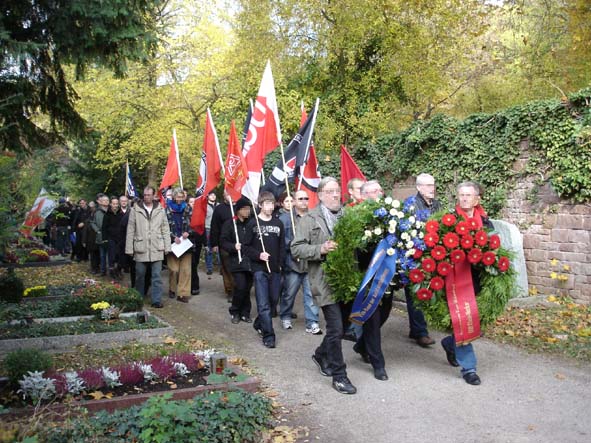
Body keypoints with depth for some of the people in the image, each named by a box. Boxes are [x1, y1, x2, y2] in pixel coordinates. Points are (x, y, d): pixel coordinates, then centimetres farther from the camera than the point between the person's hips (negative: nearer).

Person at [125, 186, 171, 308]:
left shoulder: (160, 210, 6)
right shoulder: (135, 210, 2)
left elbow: (165, 229, 8)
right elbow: (130, 230, 3)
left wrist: (167, 246, 2)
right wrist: (129, 248, 0)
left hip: (157, 249, 0)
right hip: (140, 248, 0)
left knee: (157, 276, -1)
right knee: (140, 275, 10)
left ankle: (157, 300, 3)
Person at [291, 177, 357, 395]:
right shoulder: (309, 219, -1)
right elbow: (296, 248, -6)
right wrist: (320, 249, -18)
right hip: (325, 281, -5)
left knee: (339, 325, 13)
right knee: (336, 329, -5)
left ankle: (321, 354, 39)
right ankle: (338, 375, 9)